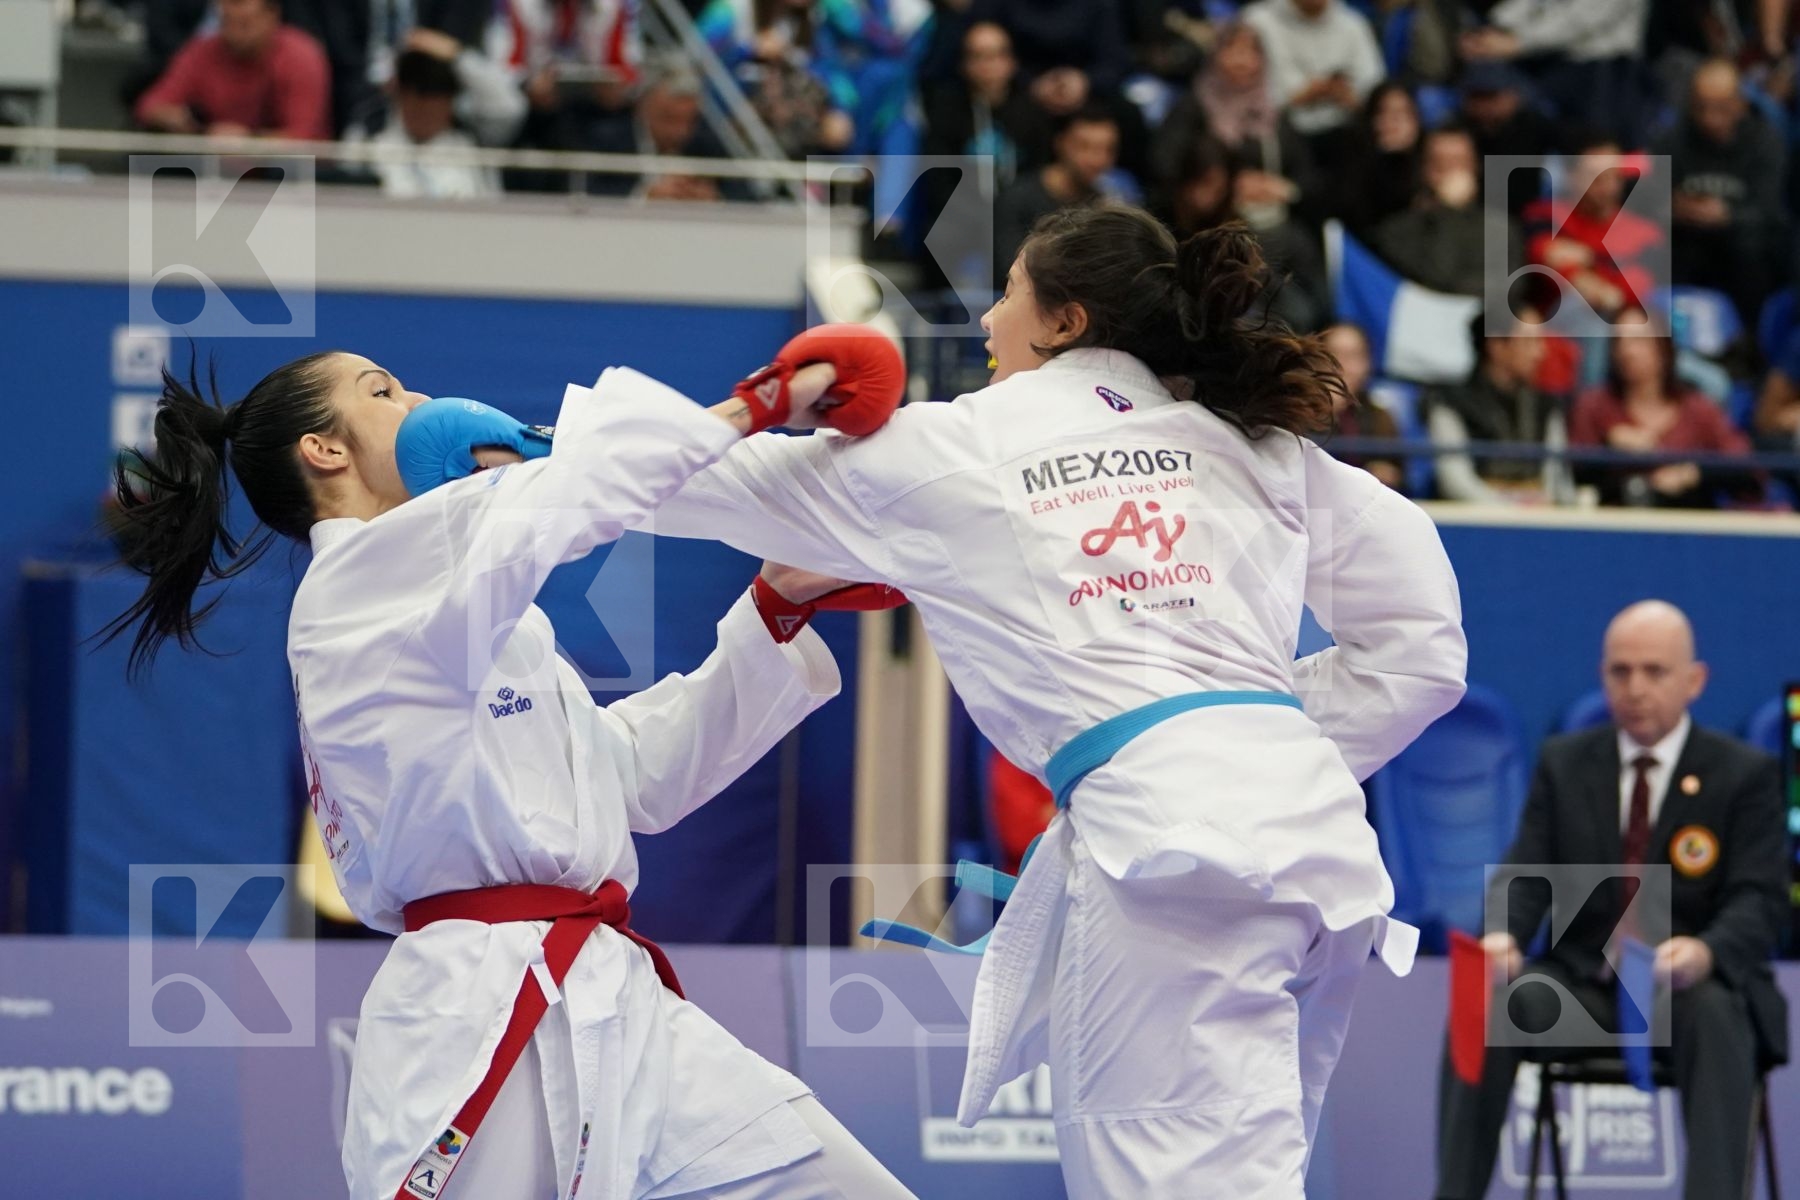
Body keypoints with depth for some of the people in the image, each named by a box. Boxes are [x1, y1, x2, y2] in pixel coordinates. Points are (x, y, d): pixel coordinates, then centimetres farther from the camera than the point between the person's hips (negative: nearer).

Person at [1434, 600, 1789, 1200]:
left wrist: (1705, 953, -33)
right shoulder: (1564, 763, 10)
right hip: (1582, 984, 3)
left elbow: (1760, 903, -9)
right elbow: (1526, 874, 2)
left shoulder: (1745, 774, 1)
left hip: (1696, 989, -3)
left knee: (1715, 1016, -38)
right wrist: (1503, 936, -23)